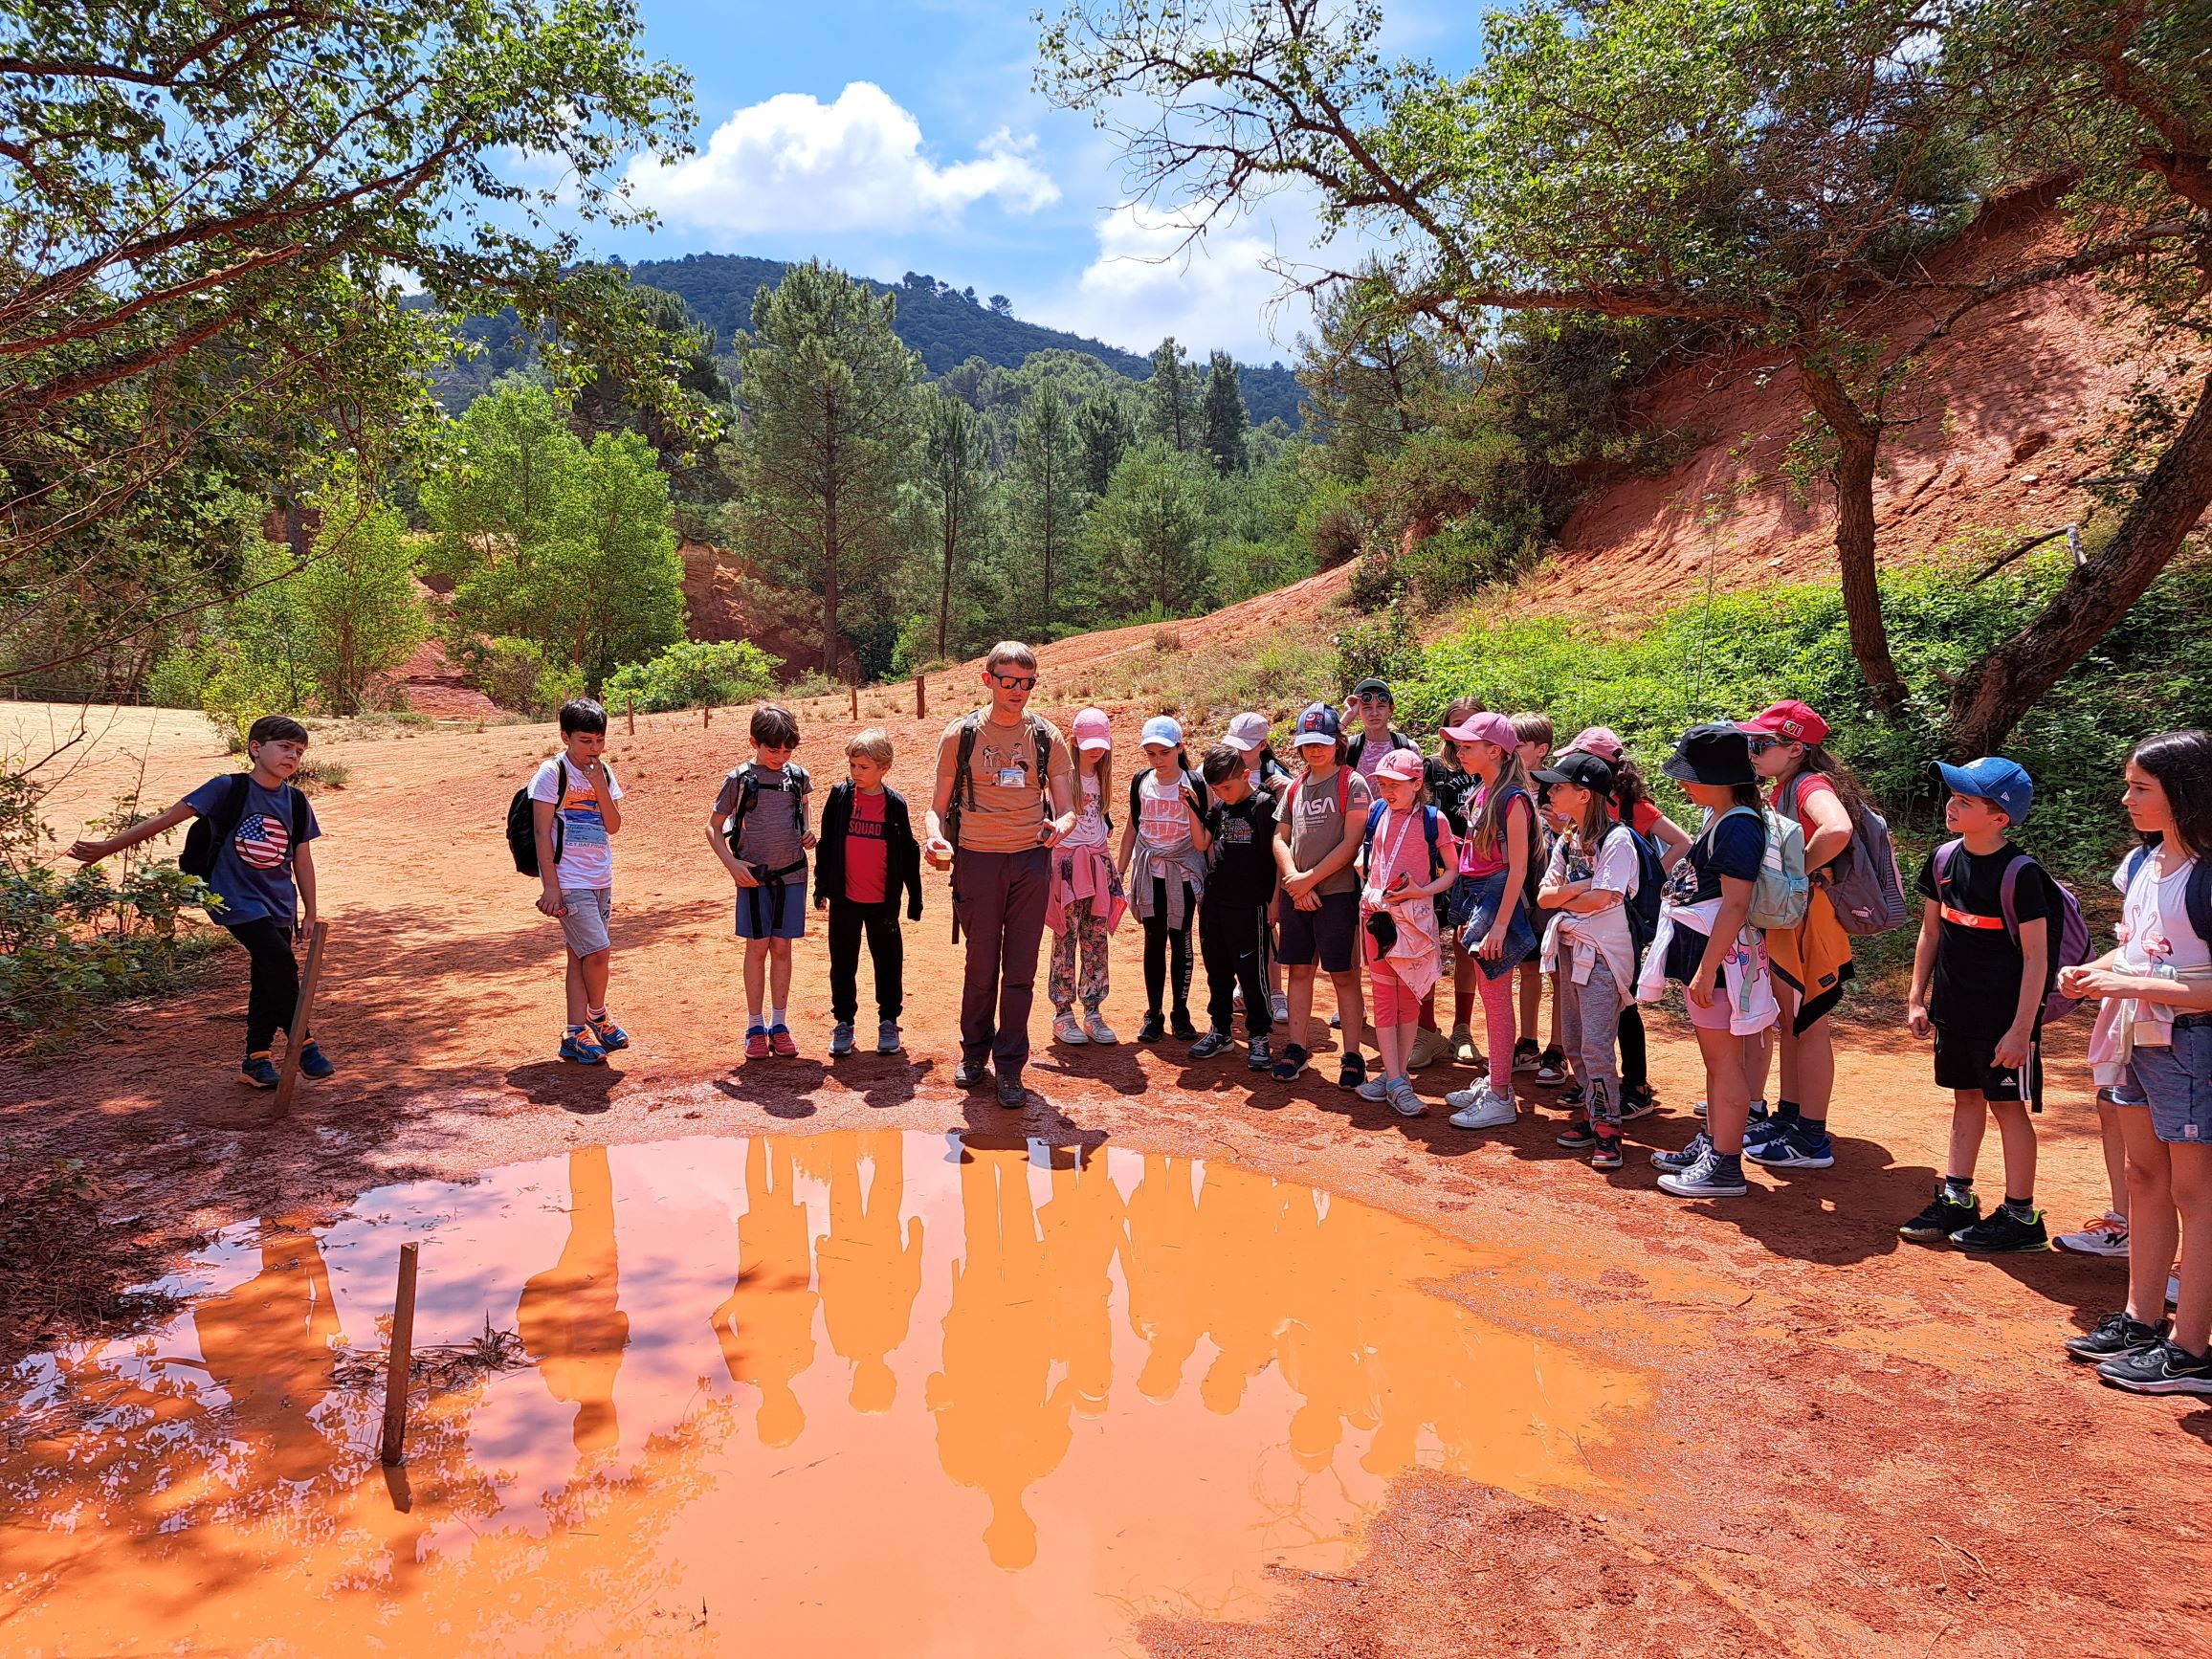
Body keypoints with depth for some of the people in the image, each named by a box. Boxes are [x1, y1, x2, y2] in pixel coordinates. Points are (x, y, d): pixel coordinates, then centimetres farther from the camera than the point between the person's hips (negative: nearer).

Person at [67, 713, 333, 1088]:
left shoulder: (296, 803, 3)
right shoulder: (229, 788, -11)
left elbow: (302, 860, 10)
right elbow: (167, 819, -9)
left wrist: (310, 914, 11)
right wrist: (107, 847, -8)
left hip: (279, 907, 6)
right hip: (236, 899, -6)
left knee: (267, 982, 10)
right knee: (282, 965, -20)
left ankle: (256, 1061, 22)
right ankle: (304, 1046, -7)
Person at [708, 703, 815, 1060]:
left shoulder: (798, 776, 2)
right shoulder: (739, 779, -5)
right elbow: (713, 827, 2)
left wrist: (808, 836, 0)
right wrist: (732, 863, -10)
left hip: (791, 874, 2)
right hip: (754, 876, -2)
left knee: (782, 948, 7)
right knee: (757, 947, 2)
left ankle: (779, 1024, 15)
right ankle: (755, 1027, 11)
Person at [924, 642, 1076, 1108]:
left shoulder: (1047, 738, 5)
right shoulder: (961, 734, 1)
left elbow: (1066, 809, 5)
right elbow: (939, 805, 3)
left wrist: (1059, 827, -19)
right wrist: (936, 837, -18)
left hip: (1031, 860, 1)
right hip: (977, 860, -1)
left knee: (1020, 971, 2)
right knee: (981, 967, 5)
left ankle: (1010, 1068, 12)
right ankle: (974, 1052, 26)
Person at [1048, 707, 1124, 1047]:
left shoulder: (1100, 777, 13)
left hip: (1098, 862, 6)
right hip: (1066, 862, -6)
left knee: (1096, 942, 5)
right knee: (1066, 941, -3)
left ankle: (1092, 1013, 11)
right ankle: (1062, 1015, 4)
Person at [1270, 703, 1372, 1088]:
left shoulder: (1352, 784, -4)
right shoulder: (1295, 787, 12)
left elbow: (1352, 842, -11)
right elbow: (1280, 838, 11)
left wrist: (1310, 878, -13)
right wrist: (1294, 881, -6)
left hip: (1336, 892, -5)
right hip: (1295, 893, 5)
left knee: (1342, 973, -1)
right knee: (1299, 970, 10)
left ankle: (1353, 1056, 6)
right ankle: (1296, 1048, 18)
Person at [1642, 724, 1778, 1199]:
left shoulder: (1738, 826, -18)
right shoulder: (1716, 818, 12)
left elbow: (1735, 905, -23)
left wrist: (1707, 968, -23)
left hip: (1721, 955, -10)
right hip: (1700, 949, 10)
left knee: (1724, 1059, -3)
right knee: (1715, 1058, 18)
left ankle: (1725, 1167, 3)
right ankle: (1710, 1145, 29)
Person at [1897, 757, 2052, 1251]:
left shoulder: (2020, 873, -17)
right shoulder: (1944, 858, 1)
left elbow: (2036, 958, -15)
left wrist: (2021, 1029, -17)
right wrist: (1917, 998, 10)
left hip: (2003, 1018, -6)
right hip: (1953, 1010, 6)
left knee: (2008, 1105, 4)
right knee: (1966, 1097, 16)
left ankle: (2021, 1216, 15)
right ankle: (1957, 1199, 26)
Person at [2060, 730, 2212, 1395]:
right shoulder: (2141, 863, 7)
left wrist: (2133, 986, -25)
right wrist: (2090, 972, 1)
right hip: (2143, 1040, 9)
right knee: (2144, 1179, 15)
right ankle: (2140, 1321, 27)